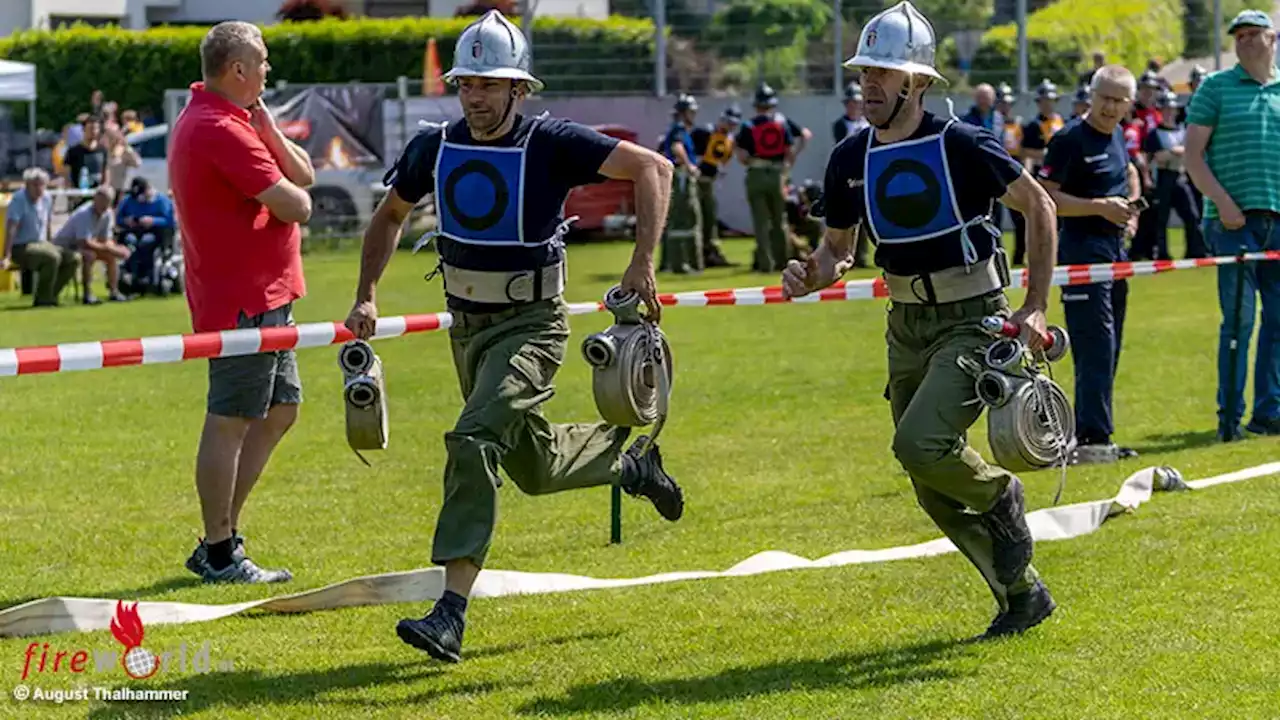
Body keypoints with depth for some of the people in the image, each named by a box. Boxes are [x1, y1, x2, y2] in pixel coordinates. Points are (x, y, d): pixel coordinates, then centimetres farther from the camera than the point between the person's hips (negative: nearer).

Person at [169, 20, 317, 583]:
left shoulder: (228, 122, 16)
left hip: (264, 296, 11)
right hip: (241, 299, -11)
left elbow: (304, 174, 10)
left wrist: (266, 127, -5)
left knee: (281, 410, 15)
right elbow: (295, 206, -21)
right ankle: (219, 554, 2)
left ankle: (221, 539, 19)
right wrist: (293, 196, 2)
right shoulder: (221, 131, -19)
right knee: (230, 422, -4)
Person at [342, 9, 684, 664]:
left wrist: (642, 265, -28)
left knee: (474, 441, -25)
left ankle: (451, 612, -27)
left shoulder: (550, 143, -15)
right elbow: (390, 215, 17)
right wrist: (366, 297, 6)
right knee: (536, 468, 17)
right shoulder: (435, 148, 0)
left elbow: (652, 167, -18)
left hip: (531, 325, -6)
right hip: (467, 325, 6)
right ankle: (629, 459, 49)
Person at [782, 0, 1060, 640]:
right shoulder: (851, 160, 1)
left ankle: (1000, 497, 5)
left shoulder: (961, 145, -15)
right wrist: (811, 276, -11)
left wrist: (1035, 308, -10)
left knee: (921, 443, -27)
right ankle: (1022, 595, 24)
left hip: (973, 321, -6)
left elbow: (1038, 207, -5)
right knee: (935, 492, 7)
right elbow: (836, 250, 13)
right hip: (907, 327, 6)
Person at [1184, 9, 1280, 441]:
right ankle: (1230, 416, -1)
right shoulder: (1217, 88, 5)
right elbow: (1192, 154, 0)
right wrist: (1223, 203, -10)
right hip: (1234, 220, -4)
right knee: (1239, 318, -6)